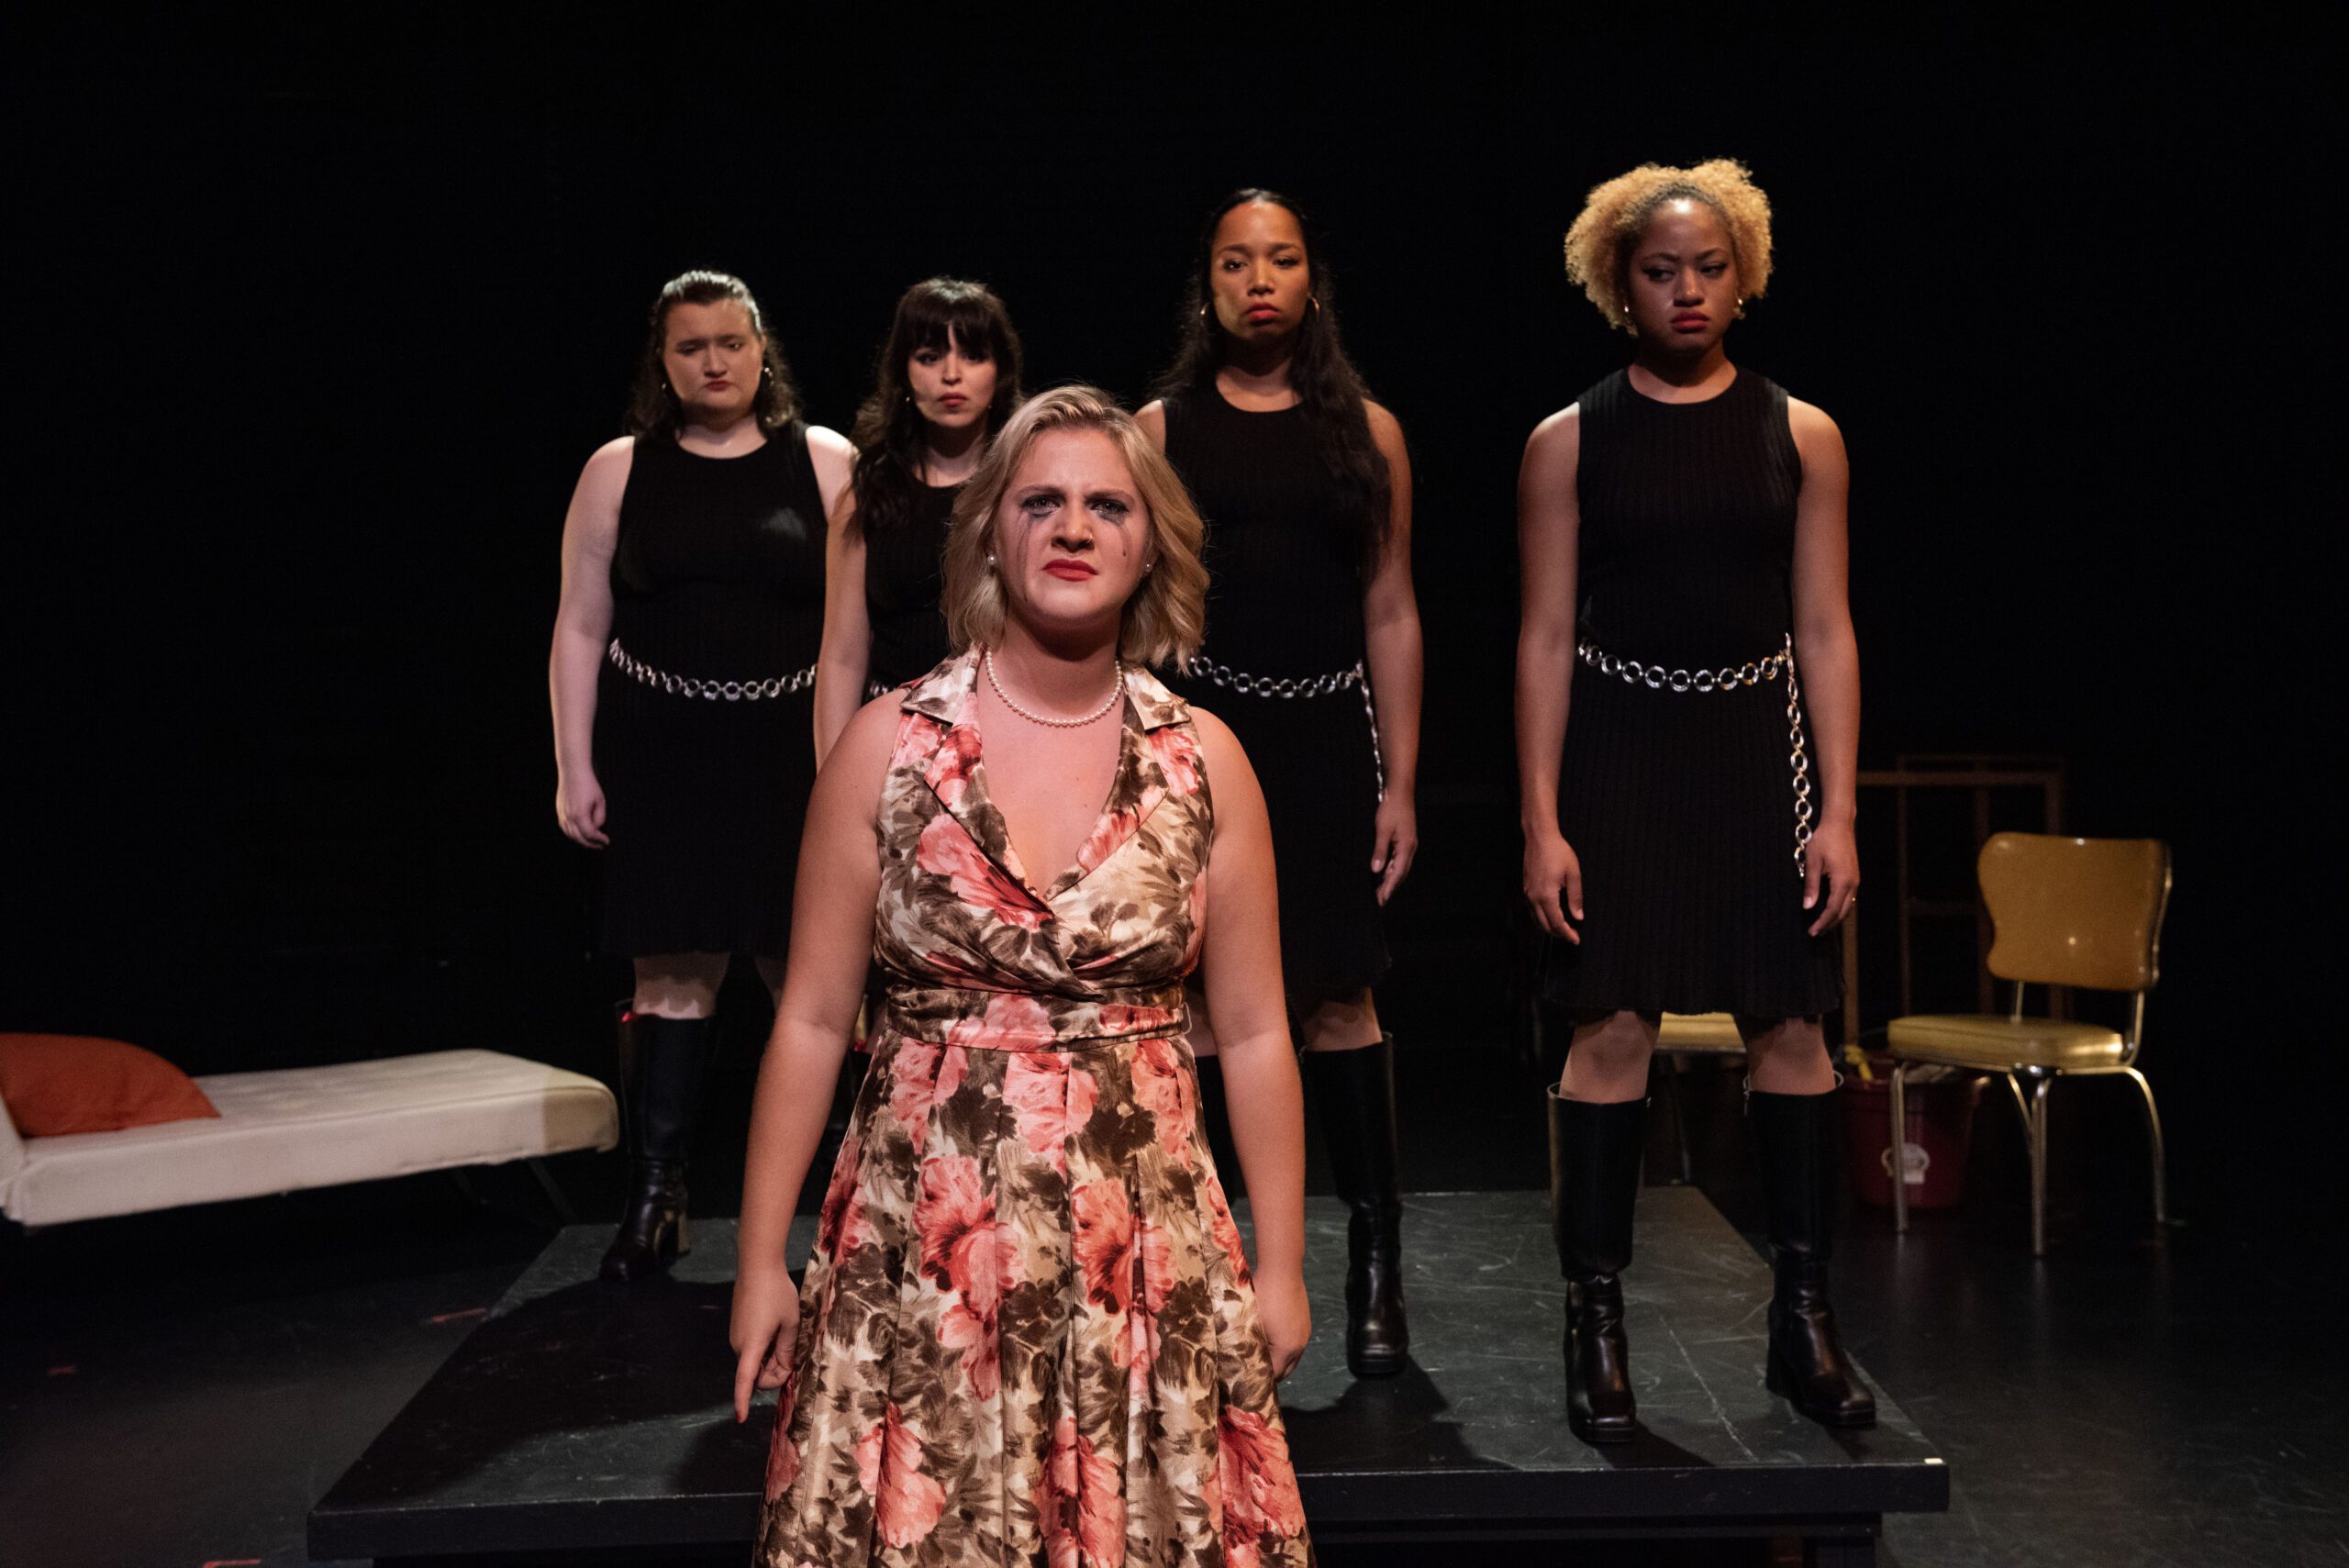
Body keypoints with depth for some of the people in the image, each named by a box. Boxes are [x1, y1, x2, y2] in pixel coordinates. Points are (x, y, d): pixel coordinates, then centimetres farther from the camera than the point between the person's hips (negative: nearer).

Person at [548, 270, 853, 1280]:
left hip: (792, 756, -1)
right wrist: (574, 767, 2)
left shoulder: (827, 465, 5)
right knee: (672, 974, 2)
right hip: (661, 760, 1)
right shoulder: (619, 471, 8)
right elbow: (581, 627, 8)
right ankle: (655, 1199, 12)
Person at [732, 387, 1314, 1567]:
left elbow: (1253, 1034, 4)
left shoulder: (1203, 759, 1)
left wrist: (1281, 1265, 4)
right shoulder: (886, 744, -3)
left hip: (1143, 1246, 1)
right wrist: (761, 1260, 0)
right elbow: (812, 1021, -1)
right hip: (921, 1246, -1)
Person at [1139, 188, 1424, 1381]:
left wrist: (1400, 782, 3)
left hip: (1325, 736, 1)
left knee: (1338, 1002, 0)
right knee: (1195, 1002, 1)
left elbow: (1390, 613, 8)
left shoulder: (1365, 430, 9)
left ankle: (1377, 1261, 11)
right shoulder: (1160, 428, 6)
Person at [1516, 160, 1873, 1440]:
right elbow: (1546, 638, 0)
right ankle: (1594, 1319, 8)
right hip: (1619, 751, -2)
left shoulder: (1799, 435, 7)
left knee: (1789, 1024, 2)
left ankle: (1803, 1316, 16)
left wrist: (1838, 813, -1)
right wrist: (1542, 820, -6)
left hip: (1758, 745, 2)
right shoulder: (1570, 442, 3)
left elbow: (1825, 632, 6)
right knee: (1613, 1026, -4)